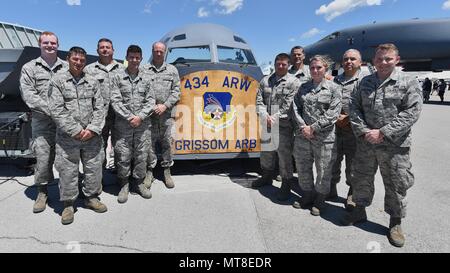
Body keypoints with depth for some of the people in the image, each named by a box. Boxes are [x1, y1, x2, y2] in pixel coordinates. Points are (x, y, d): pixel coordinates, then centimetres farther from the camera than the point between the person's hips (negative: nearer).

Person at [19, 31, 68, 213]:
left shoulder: (67, 67, 11)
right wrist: (51, 110, -14)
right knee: (43, 158, 1)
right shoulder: (29, 68, 8)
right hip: (42, 123, -1)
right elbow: (28, 95, -3)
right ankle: (42, 193, 18)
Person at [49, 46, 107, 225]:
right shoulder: (58, 81, 1)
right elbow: (57, 110, -7)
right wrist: (75, 131, -13)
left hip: (92, 136, 3)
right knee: (67, 171, 4)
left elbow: (100, 108, 5)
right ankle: (68, 204, 20)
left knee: (94, 168, 10)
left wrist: (92, 129, -8)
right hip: (67, 137, -2)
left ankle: (91, 197, 29)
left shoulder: (92, 82, 10)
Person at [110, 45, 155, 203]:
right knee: (123, 156, 3)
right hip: (123, 124, -1)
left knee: (142, 155, 8)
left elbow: (151, 101, 4)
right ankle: (124, 185, 18)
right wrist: (129, 117, -12)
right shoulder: (118, 77, 2)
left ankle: (140, 182, 24)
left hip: (143, 124, 2)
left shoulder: (146, 78, 8)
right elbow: (115, 101, -4)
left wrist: (140, 117, -9)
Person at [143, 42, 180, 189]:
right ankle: (149, 171, 15)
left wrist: (165, 105, -7)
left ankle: (167, 171, 17)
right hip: (149, 114, -1)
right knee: (149, 143, 3)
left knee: (167, 143, 5)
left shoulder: (172, 70, 11)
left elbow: (176, 91, 5)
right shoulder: (144, 70, 7)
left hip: (167, 114, 1)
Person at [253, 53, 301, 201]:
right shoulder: (265, 80, 11)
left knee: (284, 154, -1)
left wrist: (275, 118, -16)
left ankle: (286, 184, 15)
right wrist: (265, 116, -11)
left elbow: (289, 105, -12)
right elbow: (259, 100, 5)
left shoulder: (294, 82, -3)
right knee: (266, 152, 18)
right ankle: (267, 176, 39)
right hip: (267, 124, 5)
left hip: (284, 125, -5)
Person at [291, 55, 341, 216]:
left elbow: (333, 113, -10)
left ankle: (319, 201, 25)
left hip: (324, 137, -4)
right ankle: (307, 197, 33)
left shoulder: (333, 88, -1)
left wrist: (313, 128, -14)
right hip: (302, 135, 4)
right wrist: (303, 126, -9)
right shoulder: (304, 87, 11)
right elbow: (296, 107, 6)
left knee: (323, 171, 5)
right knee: (302, 167, 13)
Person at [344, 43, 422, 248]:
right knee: (360, 179, 14)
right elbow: (354, 107, 4)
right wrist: (363, 131, -10)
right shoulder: (365, 82, 7)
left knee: (396, 184, 8)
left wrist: (383, 133, -18)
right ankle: (360, 210, 36)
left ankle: (395, 223, 27)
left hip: (394, 146, -3)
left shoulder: (409, 83, -4)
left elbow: (411, 112, -12)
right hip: (365, 143, 4)